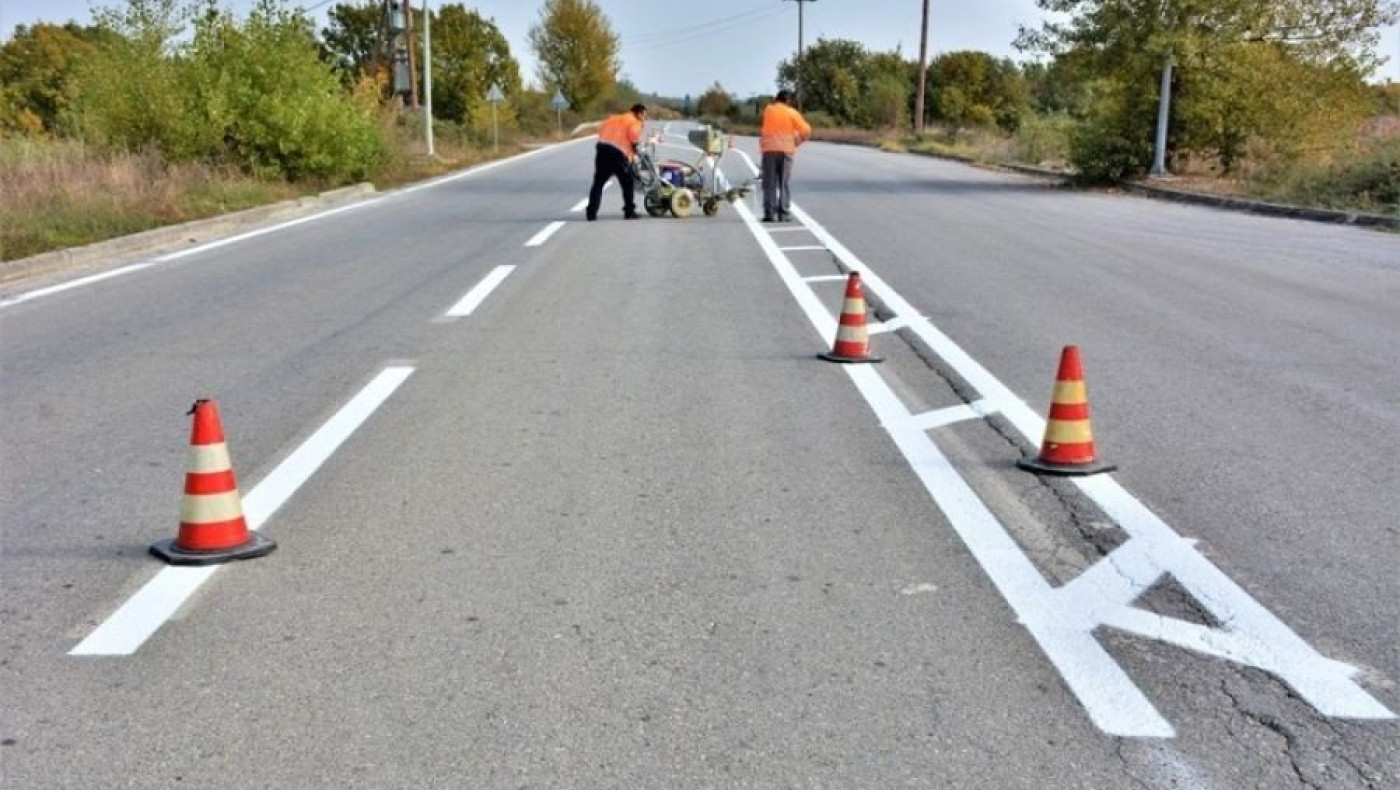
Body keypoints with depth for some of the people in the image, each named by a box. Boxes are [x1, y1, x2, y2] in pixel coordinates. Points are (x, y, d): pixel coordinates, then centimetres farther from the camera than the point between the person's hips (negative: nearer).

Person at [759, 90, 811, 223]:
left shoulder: (768, 110, 7)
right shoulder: (792, 113, 3)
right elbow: (806, 131, -2)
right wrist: (797, 141, 12)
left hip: (769, 149, 0)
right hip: (786, 150, 0)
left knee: (770, 184, 2)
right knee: (785, 184, 4)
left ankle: (770, 213, -5)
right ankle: (784, 214, 0)